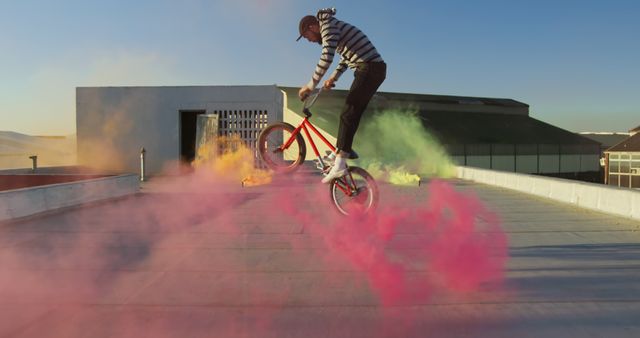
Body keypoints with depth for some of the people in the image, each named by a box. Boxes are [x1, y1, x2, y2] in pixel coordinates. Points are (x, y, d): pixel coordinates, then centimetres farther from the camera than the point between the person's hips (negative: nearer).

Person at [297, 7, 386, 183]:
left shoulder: (329, 26, -7)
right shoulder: (333, 28, 24)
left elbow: (326, 58, -19)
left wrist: (311, 86, -15)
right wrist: (333, 77, 23)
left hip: (369, 68, -10)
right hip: (375, 69, 10)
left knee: (348, 114, -13)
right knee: (353, 114, 15)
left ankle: (339, 165, -17)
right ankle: (344, 151, 25)